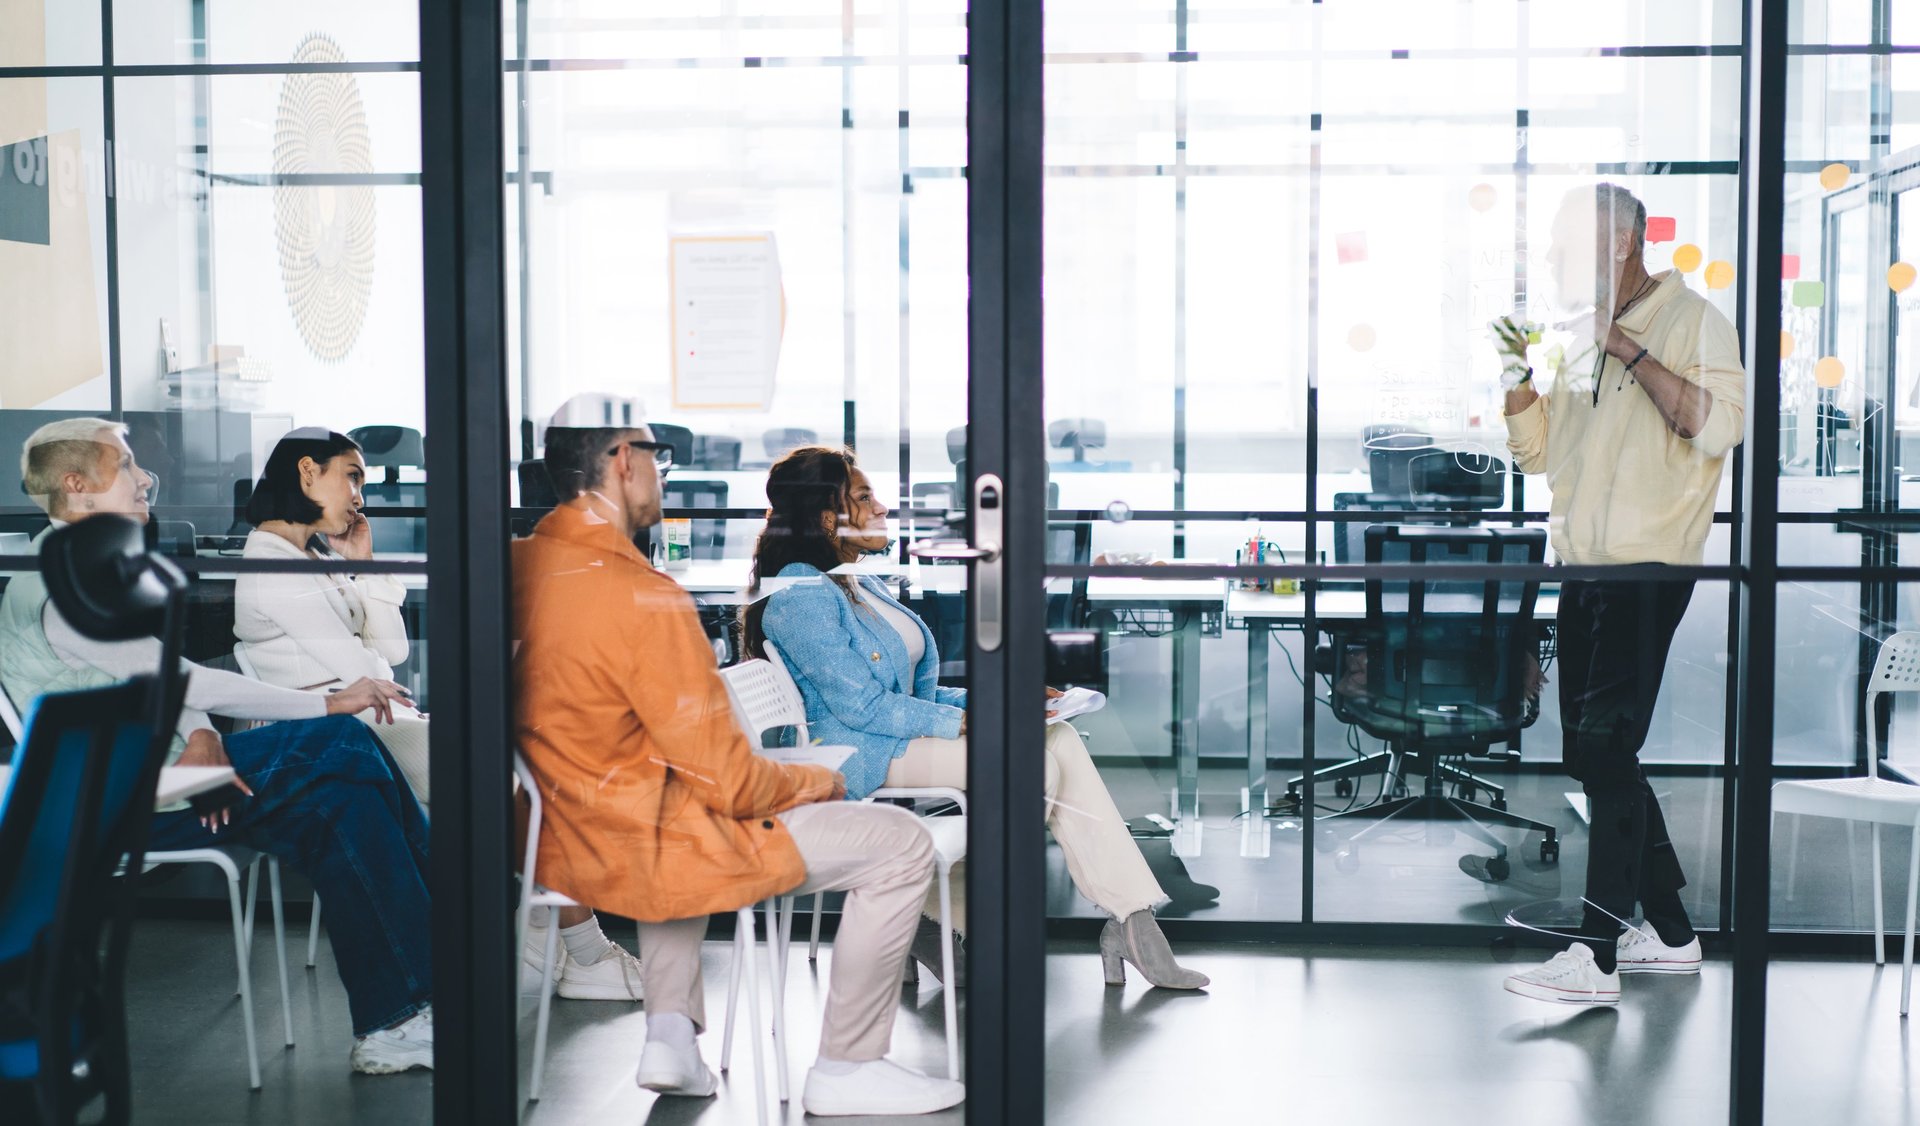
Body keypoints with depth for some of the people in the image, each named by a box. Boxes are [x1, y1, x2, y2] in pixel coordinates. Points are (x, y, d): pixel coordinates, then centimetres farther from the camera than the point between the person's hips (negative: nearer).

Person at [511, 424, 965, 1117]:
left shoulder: (520, 566, -2)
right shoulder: (642, 598, -25)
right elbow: (728, 780, -21)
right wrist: (821, 783, -2)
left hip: (552, 843, 9)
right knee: (902, 844, -3)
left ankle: (669, 1036, 30)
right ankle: (846, 1069, 10)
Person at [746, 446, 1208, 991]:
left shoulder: (861, 587, 18)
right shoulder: (800, 596, -13)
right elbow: (862, 707, -19)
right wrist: (966, 723, -19)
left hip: (907, 733, 9)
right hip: (859, 756, -9)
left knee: (1062, 741, -11)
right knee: (1037, 764, -23)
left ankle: (1132, 920, -14)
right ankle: (947, 920, -10)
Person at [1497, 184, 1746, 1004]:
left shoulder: (1693, 321, -4)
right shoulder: (1581, 338, 18)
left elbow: (1719, 426, -19)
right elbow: (1535, 451, 18)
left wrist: (1629, 351, -19)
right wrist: (1520, 372, 3)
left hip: (1648, 568, -8)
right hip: (1584, 568, 8)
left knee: (1608, 751, -12)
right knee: (1590, 753, 11)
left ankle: (1596, 957, -10)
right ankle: (1669, 932, 22)